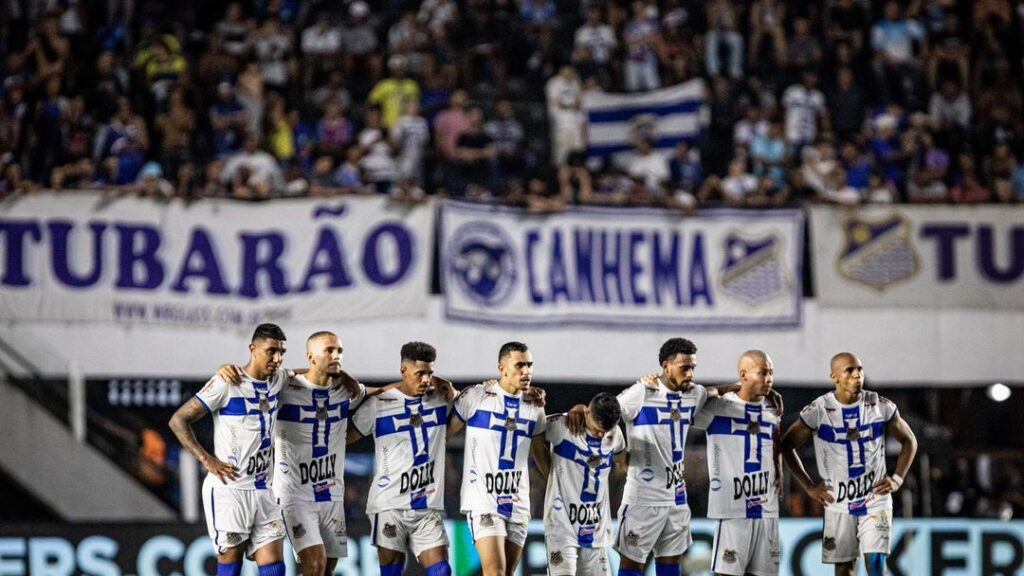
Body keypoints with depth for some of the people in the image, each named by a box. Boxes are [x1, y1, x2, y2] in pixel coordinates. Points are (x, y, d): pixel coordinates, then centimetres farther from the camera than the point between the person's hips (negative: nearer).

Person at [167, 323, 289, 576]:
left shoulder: (278, 379, 9)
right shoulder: (227, 383, -10)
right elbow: (178, 420, -7)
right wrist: (207, 460, -14)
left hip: (262, 490, 6)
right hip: (229, 490, -6)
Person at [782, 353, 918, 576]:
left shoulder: (881, 407, -4)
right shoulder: (818, 411, -8)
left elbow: (909, 441, 11)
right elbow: (787, 446, 3)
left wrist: (897, 478, -1)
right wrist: (809, 487, 0)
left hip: (875, 498, 0)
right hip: (838, 501, 0)